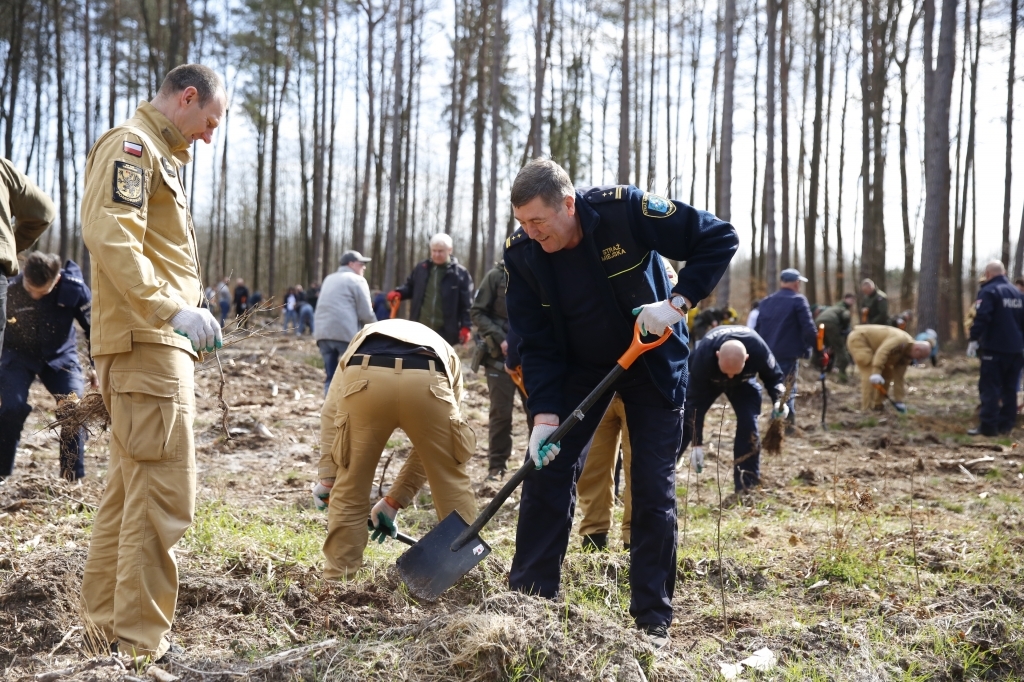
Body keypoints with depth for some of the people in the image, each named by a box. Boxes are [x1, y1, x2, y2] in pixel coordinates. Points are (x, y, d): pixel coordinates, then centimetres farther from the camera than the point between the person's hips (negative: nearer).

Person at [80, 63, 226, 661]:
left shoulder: (160, 156, 24)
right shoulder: (132, 145, -7)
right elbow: (108, 231, -21)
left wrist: (187, 312, 16)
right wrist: (171, 308, -27)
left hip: (158, 345, 11)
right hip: (147, 343, -11)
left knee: (131, 488, 15)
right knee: (164, 493, -11)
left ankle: (107, 623, 24)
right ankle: (141, 644, -6)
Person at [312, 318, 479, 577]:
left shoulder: (361, 340, 44)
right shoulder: (447, 357, 42)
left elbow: (330, 411, 25)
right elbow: (430, 446, 35)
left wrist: (326, 478, 26)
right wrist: (394, 501, 40)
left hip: (363, 378, 0)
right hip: (428, 382, 0)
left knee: (349, 485, 19)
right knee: (452, 483, 20)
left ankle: (336, 579, 25)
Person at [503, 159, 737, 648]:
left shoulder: (626, 210, -28)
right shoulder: (521, 253, -17)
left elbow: (719, 239, -21)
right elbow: (538, 345, -13)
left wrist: (677, 302, -30)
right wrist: (545, 415, -23)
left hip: (653, 361, -3)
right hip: (578, 366, 3)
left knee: (653, 489, -5)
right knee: (546, 470, -4)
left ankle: (653, 620, 5)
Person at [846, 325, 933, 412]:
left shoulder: (906, 355, 2)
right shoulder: (902, 340, -28)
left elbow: (898, 377, 5)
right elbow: (882, 352, -41)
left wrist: (899, 400, 5)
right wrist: (876, 372, -50)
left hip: (871, 345, 10)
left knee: (887, 373, 8)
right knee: (870, 372, -20)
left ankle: (877, 405, 14)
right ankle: (867, 408, -17)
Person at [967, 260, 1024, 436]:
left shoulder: (988, 291, -9)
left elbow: (981, 318, -20)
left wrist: (973, 339, -17)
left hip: (994, 348, -7)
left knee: (990, 387, -7)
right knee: (1010, 387, 12)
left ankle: (988, 427, -11)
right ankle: (1006, 425, 14)